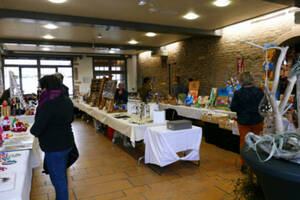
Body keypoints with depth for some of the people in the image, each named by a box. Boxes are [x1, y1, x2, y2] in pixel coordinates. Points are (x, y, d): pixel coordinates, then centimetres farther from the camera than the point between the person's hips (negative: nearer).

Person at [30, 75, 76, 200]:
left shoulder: (48, 104, -24)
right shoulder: (67, 101, 2)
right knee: (62, 175, 24)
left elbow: (37, 130, -22)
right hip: (67, 144, 9)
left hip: (54, 148, -8)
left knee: (58, 179, 7)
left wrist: (32, 130, -2)